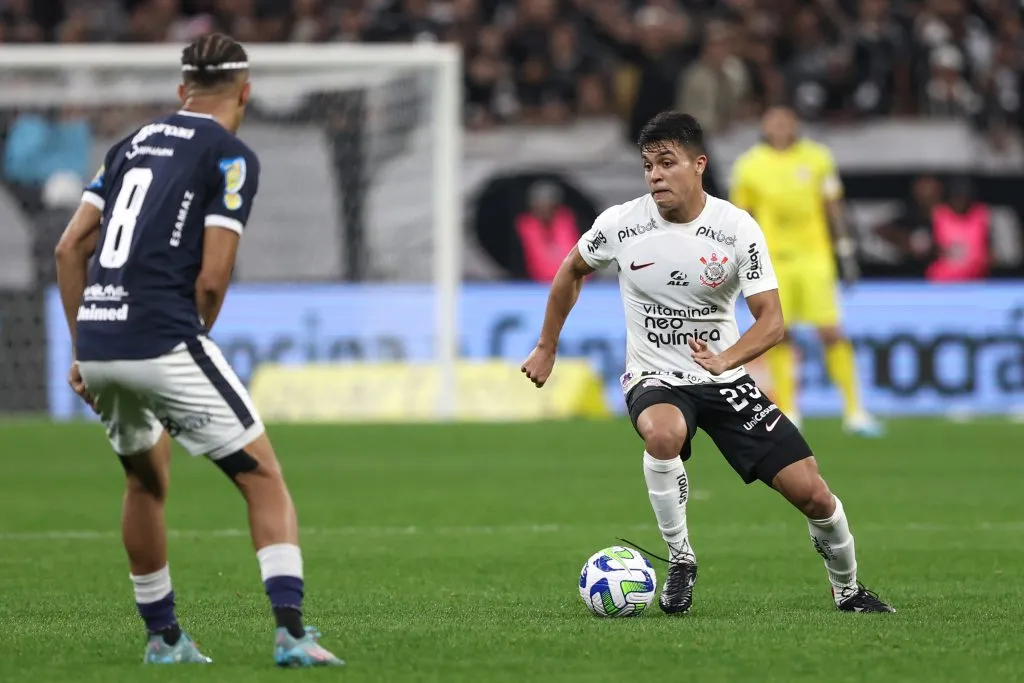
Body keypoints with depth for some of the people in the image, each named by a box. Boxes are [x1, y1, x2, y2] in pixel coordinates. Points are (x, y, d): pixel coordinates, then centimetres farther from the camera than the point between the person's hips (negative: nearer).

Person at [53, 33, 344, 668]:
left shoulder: (135, 143, 18)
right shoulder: (232, 157, 0)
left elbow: (70, 247, 15)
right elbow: (211, 278, -8)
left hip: (97, 344, 7)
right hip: (163, 341, -7)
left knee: (146, 479, 28)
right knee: (265, 479, 0)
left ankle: (163, 637, 32)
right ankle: (291, 631, -13)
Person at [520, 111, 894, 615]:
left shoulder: (737, 228, -12)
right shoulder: (620, 224, -9)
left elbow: (771, 322, -14)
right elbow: (572, 270, 12)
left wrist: (726, 359, -32)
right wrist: (546, 348, 16)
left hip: (724, 378, 1)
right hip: (654, 379, -1)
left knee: (811, 493, -6)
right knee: (664, 434, -40)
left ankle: (847, 589, 24)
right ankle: (679, 562, -19)